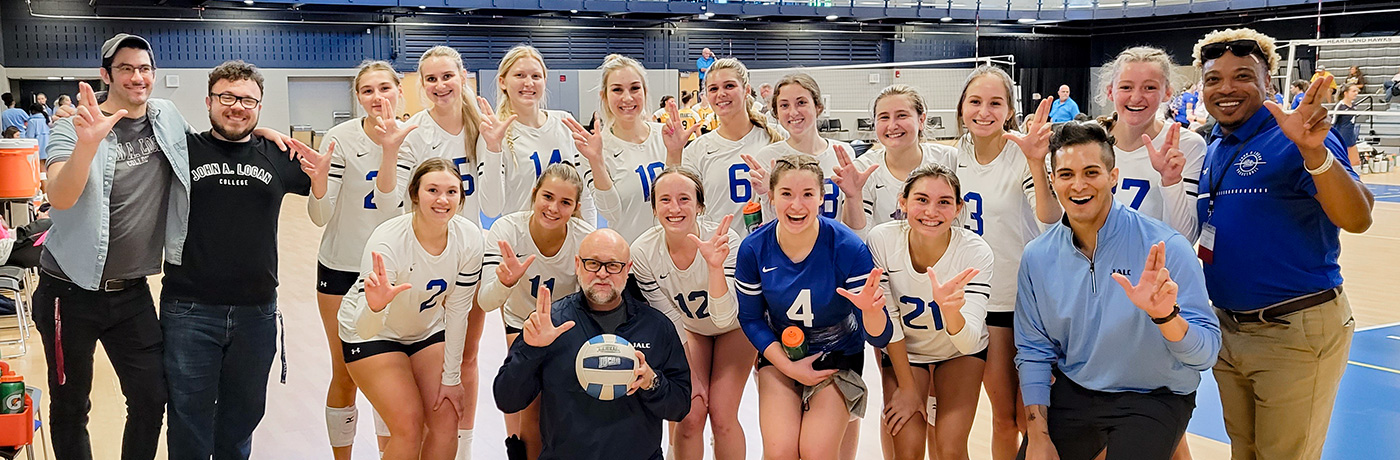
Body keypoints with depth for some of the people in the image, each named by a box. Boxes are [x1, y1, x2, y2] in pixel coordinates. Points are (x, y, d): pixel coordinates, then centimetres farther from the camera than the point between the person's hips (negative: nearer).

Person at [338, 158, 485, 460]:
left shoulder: (470, 240, -21)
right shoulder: (387, 241, -33)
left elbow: (457, 310, -9)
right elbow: (367, 329, -36)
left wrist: (451, 377, -5)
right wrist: (375, 306, -60)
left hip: (427, 330, 4)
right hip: (373, 332, -4)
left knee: (446, 421, -4)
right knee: (408, 426, -13)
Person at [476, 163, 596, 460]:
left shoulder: (586, 239, -25)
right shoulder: (507, 230, -25)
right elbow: (486, 302, -31)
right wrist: (506, 281, -52)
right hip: (521, 322, 0)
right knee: (530, 408, -16)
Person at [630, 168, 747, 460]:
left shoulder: (725, 241, -33)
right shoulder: (642, 253, -26)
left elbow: (724, 318, -38)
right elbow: (670, 322, -15)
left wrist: (715, 266, -53)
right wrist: (690, 378, -10)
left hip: (735, 326, -1)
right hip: (691, 328, 2)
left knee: (722, 416, -10)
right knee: (691, 416, -10)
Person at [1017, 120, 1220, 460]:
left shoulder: (1164, 248, -16)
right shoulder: (1037, 257, -4)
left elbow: (1206, 351, -17)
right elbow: (1034, 352, 4)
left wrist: (1166, 316, -37)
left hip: (1153, 397, -3)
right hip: (1072, 392, 4)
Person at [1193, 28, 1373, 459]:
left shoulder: (1295, 139, -15)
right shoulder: (1212, 151, 8)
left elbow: (1356, 219, -32)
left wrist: (1314, 152, -46)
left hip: (1295, 332, -7)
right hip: (1228, 327, 7)